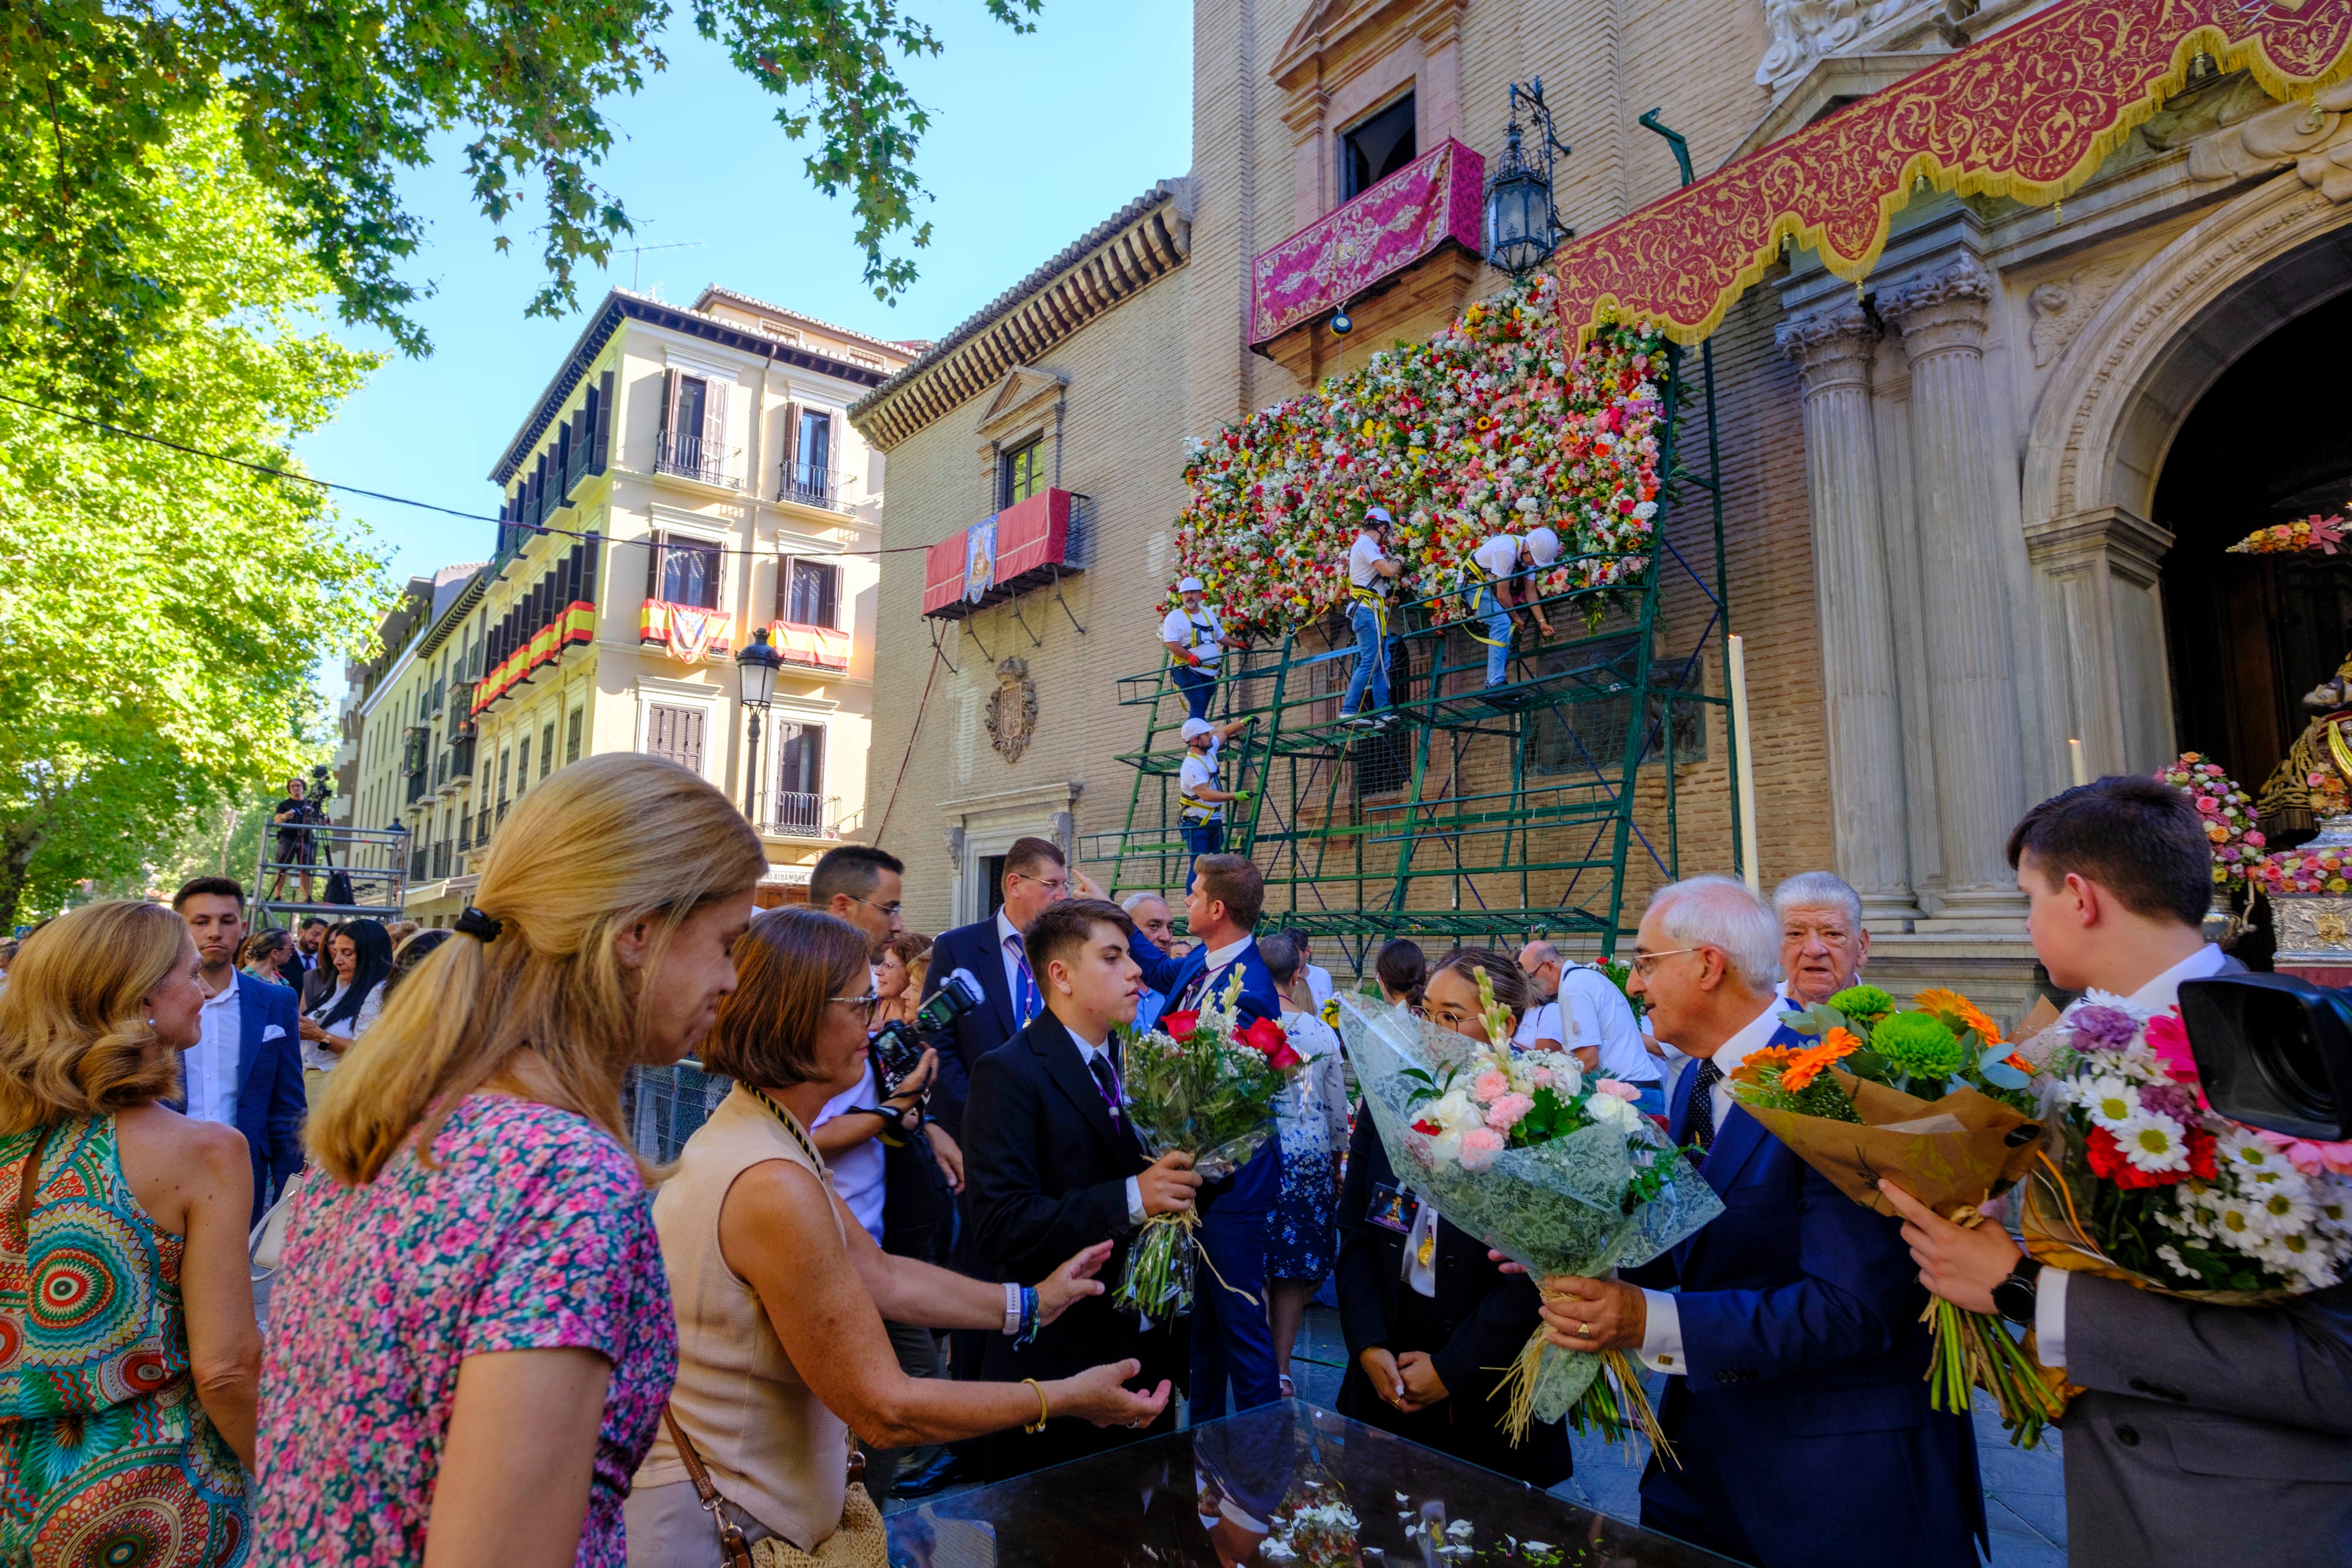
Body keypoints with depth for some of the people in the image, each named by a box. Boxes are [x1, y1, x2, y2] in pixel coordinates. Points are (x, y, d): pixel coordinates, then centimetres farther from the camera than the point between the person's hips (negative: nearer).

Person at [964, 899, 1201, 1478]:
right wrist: (1130, 1199, -30)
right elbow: (1002, 1225, -24)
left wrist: (1185, 1174, -9)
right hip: (1059, 1360, -7)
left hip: (1147, 1355, 7)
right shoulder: (1009, 1074, -16)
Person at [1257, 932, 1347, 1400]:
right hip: (1308, 1159, 1)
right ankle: (1282, 1368, 17)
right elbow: (1337, 1111, 4)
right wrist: (1335, 1163, 20)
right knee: (1296, 1265, 13)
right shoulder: (1322, 1033, -6)